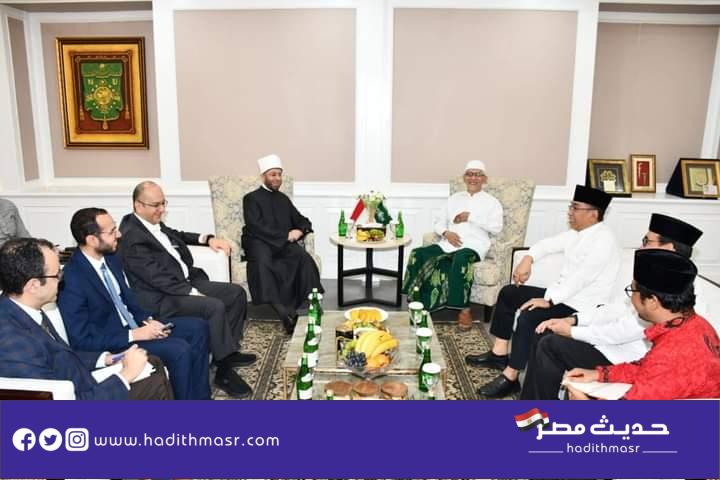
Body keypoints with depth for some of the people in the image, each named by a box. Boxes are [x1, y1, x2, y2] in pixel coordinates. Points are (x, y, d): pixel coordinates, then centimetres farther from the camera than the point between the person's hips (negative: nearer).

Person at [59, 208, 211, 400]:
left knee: (198, 327, 2)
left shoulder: (110, 258, 1)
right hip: (111, 343, -9)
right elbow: (82, 339, -23)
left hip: (131, 324, 9)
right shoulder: (72, 280, -24)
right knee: (179, 349, -25)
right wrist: (134, 335, -22)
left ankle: (200, 397, 8)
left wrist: (148, 320, -4)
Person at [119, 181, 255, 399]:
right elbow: (158, 277, -23)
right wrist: (193, 294, -21)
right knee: (215, 307, -29)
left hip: (185, 281, 10)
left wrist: (208, 239, 13)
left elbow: (176, 236, 27)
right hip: (162, 298, -10)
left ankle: (228, 351, 13)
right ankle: (224, 371, -16)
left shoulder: (154, 222, 7)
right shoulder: (131, 237, -20)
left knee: (236, 292, 3)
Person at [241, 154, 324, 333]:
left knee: (303, 257, -29)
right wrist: (286, 235, -12)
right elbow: (256, 227, -8)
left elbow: (302, 221, 21)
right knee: (263, 261, -39)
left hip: (284, 243, 4)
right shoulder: (251, 198, 7)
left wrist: (299, 231, -4)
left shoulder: (283, 199, 23)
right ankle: (281, 310, -48)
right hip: (259, 242, -4)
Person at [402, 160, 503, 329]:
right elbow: (438, 223, 18)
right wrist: (446, 233, -5)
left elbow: (496, 227, -4)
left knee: (460, 259, -40)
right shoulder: (454, 198, 23)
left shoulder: (491, 202, 12)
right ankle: (417, 302, -15)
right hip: (448, 245, 4)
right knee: (417, 254, -22)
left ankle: (464, 309, -28)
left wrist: (470, 217, -6)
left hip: (473, 246, -4)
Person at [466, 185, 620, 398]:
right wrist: (528, 258, -2)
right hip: (562, 294, 10)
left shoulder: (603, 241, -21)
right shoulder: (577, 232, 8)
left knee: (529, 317, -31)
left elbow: (581, 278, -30)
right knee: (509, 293, 11)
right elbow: (549, 243, 17)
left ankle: (510, 377, -19)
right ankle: (499, 353, 13)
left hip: (581, 307, -10)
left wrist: (548, 300, -33)